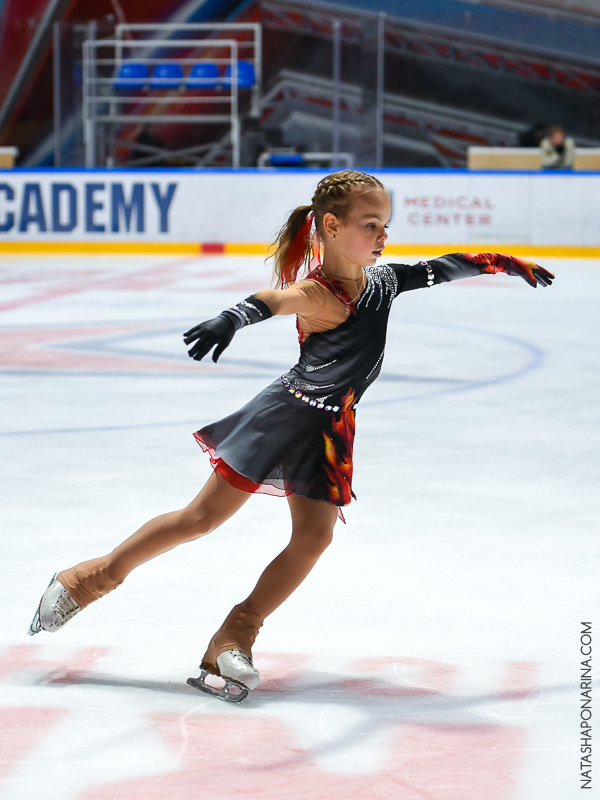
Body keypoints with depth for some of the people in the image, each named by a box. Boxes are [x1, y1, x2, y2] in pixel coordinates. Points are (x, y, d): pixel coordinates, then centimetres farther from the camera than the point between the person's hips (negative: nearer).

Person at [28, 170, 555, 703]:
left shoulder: (382, 281, 1)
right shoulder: (315, 293, -22)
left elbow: (443, 268, 15)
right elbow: (271, 301, -43)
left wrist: (509, 264, 25)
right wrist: (230, 320, -65)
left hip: (331, 430, 6)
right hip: (283, 415, -6)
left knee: (315, 534, -9)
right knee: (204, 516, -2)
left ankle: (233, 641, -3)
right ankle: (96, 576, 14)